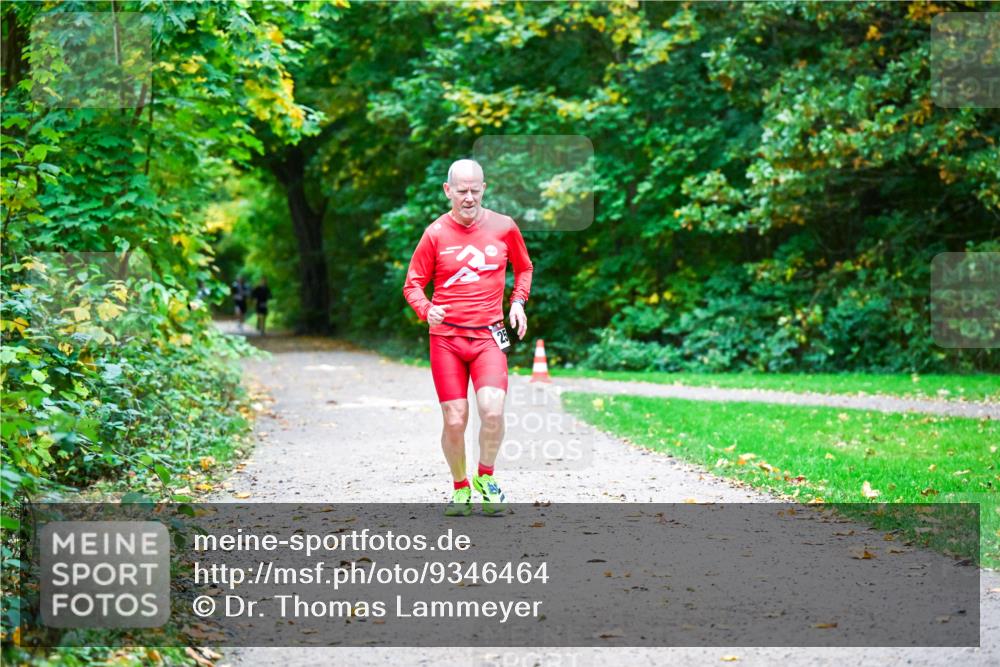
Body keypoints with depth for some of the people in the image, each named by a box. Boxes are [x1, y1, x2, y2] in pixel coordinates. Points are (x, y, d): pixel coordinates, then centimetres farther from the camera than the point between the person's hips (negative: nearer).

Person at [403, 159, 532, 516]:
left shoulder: (504, 227, 3)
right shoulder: (436, 233, 0)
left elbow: (524, 268, 22)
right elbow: (413, 284, 6)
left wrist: (517, 302, 5)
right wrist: (426, 309, -14)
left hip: (488, 335, 0)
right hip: (446, 338, 0)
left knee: (492, 410, -20)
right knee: (454, 421, -3)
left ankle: (485, 477, 6)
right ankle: (460, 488, 21)